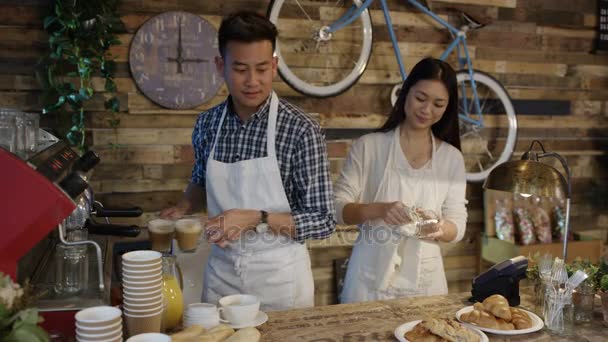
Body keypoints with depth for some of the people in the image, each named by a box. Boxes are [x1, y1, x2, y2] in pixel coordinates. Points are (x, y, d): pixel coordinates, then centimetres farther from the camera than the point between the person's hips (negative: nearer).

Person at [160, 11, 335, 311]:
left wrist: (256, 219, -25)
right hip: (221, 272, 4)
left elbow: (323, 222, -15)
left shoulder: (301, 131, -17)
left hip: (280, 276, -3)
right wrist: (182, 209, -3)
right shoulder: (207, 124, -4)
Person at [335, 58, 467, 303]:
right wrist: (378, 209, -25)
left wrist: (439, 229, -20)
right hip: (371, 277, -2)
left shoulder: (452, 158, 4)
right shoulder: (368, 146, -5)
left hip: (425, 279, 3)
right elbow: (337, 207, -7)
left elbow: (457, 225, 3)